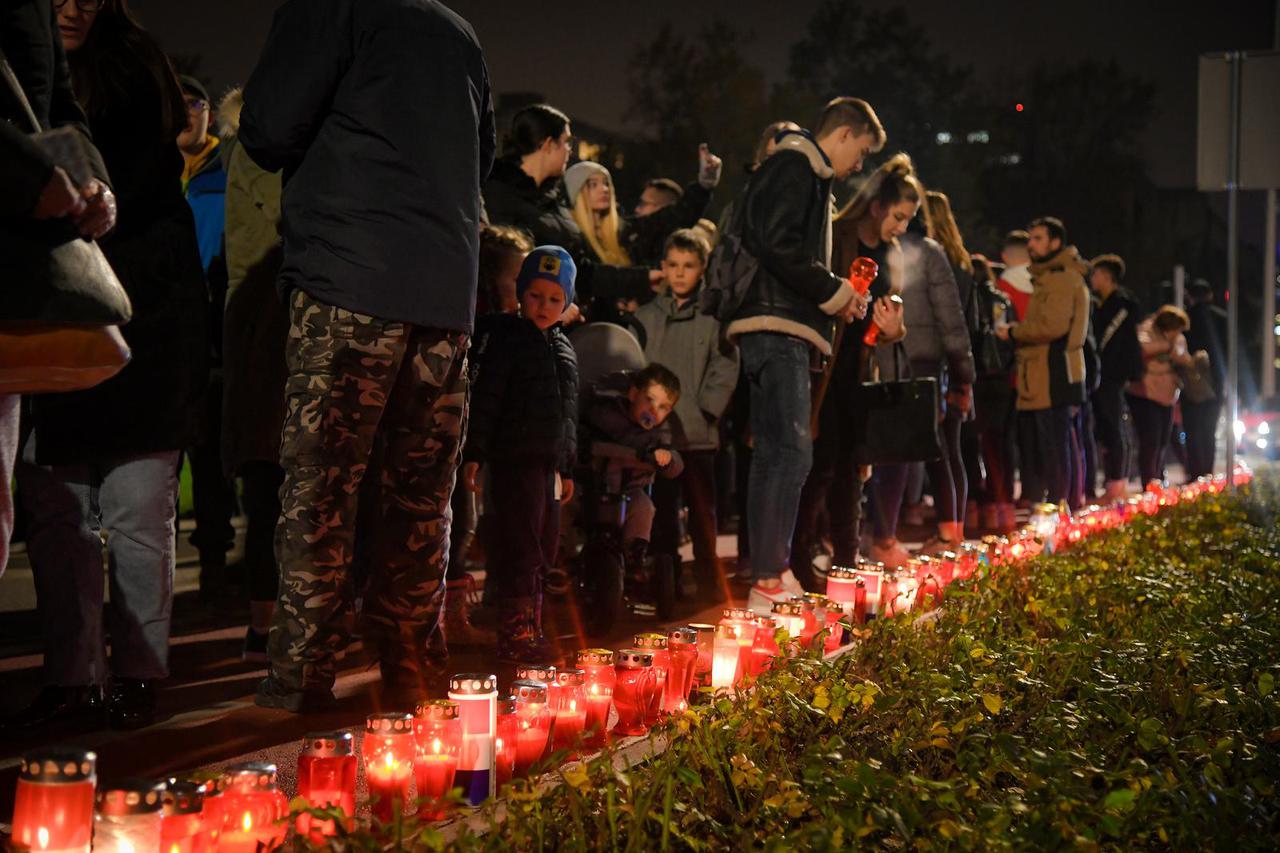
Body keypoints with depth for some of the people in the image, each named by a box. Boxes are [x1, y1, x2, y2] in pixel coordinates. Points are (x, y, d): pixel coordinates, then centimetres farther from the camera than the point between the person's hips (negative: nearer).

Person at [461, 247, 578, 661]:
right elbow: (485, 397, -11)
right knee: (521, 546, -9)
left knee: (544, 550, 11)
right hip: (514, 460, -8)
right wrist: (474, 454, -17)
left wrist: (567, 467, 23)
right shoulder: (506, 337, -4)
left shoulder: (564, 347, 19)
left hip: (548, 464, 8)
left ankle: (530, 631, 20)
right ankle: (514, 635, -4)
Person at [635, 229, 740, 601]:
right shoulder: (646, 316, 11)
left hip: (699, 435, -2)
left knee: (702, 514, 4)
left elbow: (725, 369, -2)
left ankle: (709, 582, 13)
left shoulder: (714, 317, 1)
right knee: (662, 512, 7)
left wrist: (705, 412, -10)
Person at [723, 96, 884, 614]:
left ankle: (771, 577, 14)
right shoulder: (794, 168, -5)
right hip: (777, 328, -11)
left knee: (777, 456, 10)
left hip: (783, 333, 11)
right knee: (789, 454, -15)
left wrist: (835, 294, 16)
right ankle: (768, 583, -16)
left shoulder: (806, 176, 26)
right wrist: (833, 291, -11)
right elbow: (775, 243, -20)